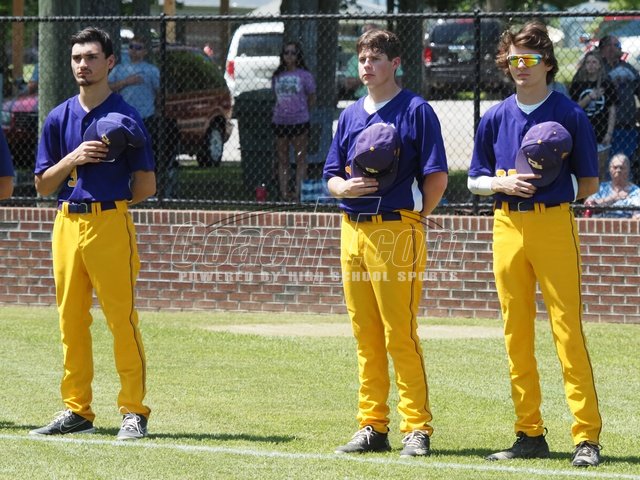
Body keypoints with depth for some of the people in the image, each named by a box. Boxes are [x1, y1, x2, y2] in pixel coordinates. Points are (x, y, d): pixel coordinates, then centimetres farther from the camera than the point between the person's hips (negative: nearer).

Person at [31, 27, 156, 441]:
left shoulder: (125, 117, 0)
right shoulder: (59, 118, 13)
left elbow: (146, 186, 0)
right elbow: (43, 185, 10)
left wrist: (109, 200, 3)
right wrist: (74, 158, -4)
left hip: (111, 223, -5)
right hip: (66, 224, 5)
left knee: (122, 319, -9)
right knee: (71, 320, 7)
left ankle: (134, 411, -6)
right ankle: (77, 410, 13)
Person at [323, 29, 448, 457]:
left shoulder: (416, 111, -3)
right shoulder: (351, 116, 17)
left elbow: (437, 177, -6)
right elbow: (331, 176, 18)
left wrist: (415, 217, -2)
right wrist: (345, 187, -4)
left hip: (397, 232, -6)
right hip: (353, 231, 7)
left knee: (400, 335, -9)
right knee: (366, 337, 9)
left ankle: (417, 428, -6)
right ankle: (373, 427, 14)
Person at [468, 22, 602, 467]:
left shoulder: (570, 115, 0)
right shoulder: (495, 118, 11)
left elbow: (589, 183, 2)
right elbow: (475, 180, 15)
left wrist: (552, 185, -10)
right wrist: (503, 184, -4)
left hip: (554, 223, -5)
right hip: (508, 226, 5)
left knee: (568, 331, -10)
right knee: (516, 334, 6)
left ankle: (587, 436, -11)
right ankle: (530, 434, 13)